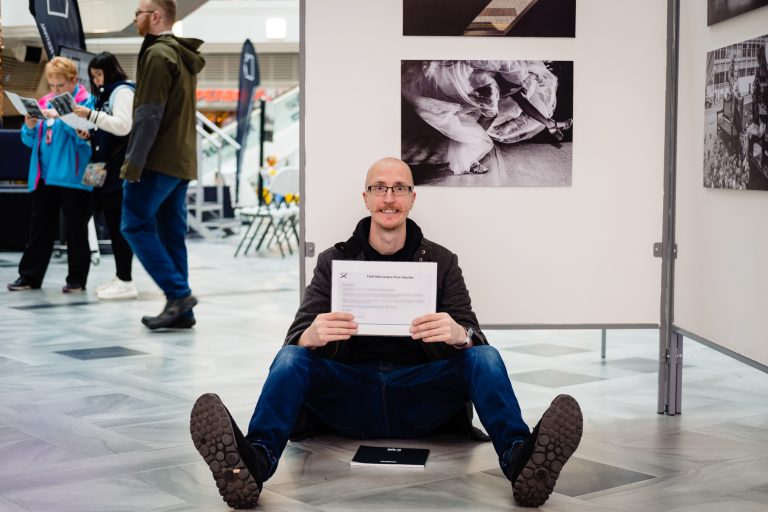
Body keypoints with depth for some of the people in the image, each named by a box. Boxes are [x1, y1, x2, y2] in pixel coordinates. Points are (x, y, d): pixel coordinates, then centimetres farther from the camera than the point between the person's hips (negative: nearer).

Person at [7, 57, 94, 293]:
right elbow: (30, 140, 16)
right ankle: (30, 276, 16)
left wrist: (61, 117, -24)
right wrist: (30, 127, -5)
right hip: (44, 176, 6)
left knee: (75, 229, 3)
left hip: (72, 177, -6)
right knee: (40, 227, 10)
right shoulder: (45, 102, 14)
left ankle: (77, 279, 11)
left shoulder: (86, 101, -4)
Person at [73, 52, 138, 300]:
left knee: (119, 223, -10)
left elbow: (123, 126, -18)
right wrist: (90, 134, 8)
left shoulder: (122, 91, -6)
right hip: (108, 168, 9)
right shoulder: (107, 93, 21)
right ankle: (120, 277, 12)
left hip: (120, 168, -9)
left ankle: (126, 281, -9)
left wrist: (92, 115, -20)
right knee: (112, 222, 8)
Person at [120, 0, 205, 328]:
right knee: (172, 233, 8)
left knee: (136, 225, -4)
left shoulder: (158, 54, -11)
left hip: (158, 160, -9)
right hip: (182, 162, 9)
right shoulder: (183, 56, 19)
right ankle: (180, 310, 8)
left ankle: (178, 294, -10)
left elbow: (149, 114, -17)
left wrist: (133, 162, -17)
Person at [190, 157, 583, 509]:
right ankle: (253, 463, -53)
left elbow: (472, 337, -2)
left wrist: (460, 335, -29)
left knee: (484, 357, -24)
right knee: (291, 358, -26)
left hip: (420, 398, 0)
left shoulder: (441, 262, 9)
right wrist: (313, 335, -28)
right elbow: (297, 336, -1)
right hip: (349, 391, 0)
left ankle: (518, 460, -50)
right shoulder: (334, 261, 9)